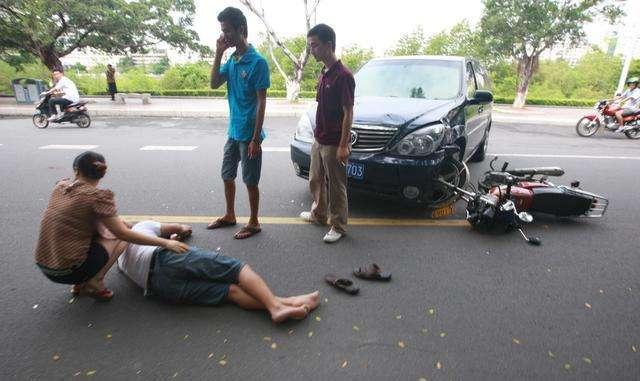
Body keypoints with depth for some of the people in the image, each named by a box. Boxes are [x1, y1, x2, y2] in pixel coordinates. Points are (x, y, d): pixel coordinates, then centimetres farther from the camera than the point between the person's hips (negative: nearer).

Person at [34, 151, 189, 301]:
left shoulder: (60, 186, 4)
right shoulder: (97, 196, -15)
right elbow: (124, 234, -15)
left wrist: (118, 221, 22)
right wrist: (165, 243, -13)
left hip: (44, 266, 7)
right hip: (67, 271, -7)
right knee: (120, 240, 8)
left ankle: (82, 282, 13)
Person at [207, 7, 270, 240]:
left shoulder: (257, 62, -14)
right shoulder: (231, 60, 9)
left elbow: (261, 101, -16)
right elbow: (214, 84, 4)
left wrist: (256, 138, -18)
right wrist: (218, 53, -4)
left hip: (248, 134, -8)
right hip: (233, 131, 8)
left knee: (250, 181, 3)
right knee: (227, 175, 17)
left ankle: (254, 223, 20)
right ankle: (229, 216, 35)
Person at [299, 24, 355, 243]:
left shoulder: (343, 76, -17)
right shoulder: (324, 73, 10)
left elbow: (348, 113, -18)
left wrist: (343, 145, -20)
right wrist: (317, 135, 18)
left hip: (334, 143, -9)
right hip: (319, 141, 9)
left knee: (336, 186, 3)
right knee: (315, 180, 21)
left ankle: (338, 226, 19)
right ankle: (318, 214, 40)